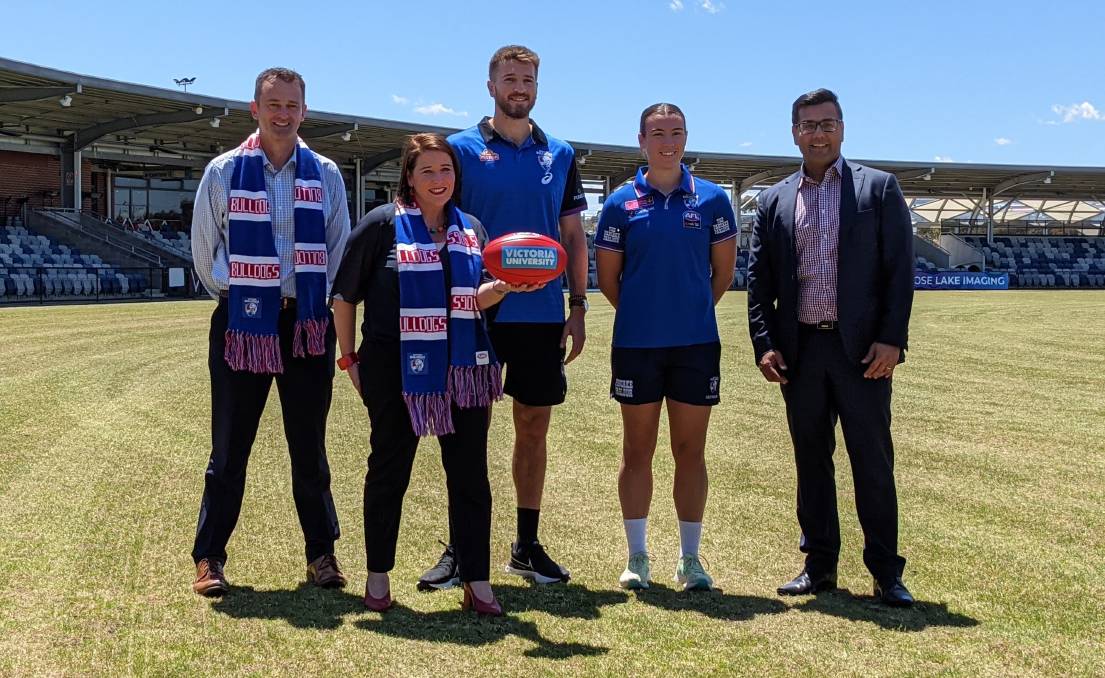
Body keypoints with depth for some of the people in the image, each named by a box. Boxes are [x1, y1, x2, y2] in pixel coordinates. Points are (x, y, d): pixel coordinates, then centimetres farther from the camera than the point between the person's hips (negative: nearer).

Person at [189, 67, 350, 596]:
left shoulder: (325, 174, 6)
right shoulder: (224, 171, 1)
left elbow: (339, 247, 10)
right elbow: (204, 245, 6)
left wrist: (321, 296, 4)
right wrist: (230, 290, 4)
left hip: (308, 324, 2)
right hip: (243, 323, -1)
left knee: (309, 446, 9)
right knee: (230, 446, 3)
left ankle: (321, 552, 19)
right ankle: (208, 557, 13)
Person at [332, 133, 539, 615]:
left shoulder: (471, 228, 9)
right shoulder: (382, 224, -3)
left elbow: (475, 300, 5)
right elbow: (345, 295, 1)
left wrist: (505, 286, -15)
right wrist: (349, 358, 1)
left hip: (464, 368, 3)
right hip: (396, 369, -3)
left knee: (470, 475, 4)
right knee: (389, 470, 8)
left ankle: (477, 582, 13)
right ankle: (378, 576, 23)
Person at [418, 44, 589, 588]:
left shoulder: (559, 155, 10)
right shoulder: (462, 149, 1)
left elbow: (573, 235, 12)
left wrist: (578, 307, 5)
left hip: (543, 315, 3)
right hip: (478, 315, -3)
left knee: (534, 427, 9)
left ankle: (527, 545, 20)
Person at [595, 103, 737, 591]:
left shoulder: (711, 199, 3)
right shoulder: (622, 203, 0)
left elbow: (723, 271, 9)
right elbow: (607, 277, 5)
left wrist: (691, 311, 11)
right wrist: (645, 313, 8)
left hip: (697, 342, 1)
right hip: (636, 345, 0)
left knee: (690, 453, 7)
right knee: (637, 451, 7)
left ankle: (690, 559, 17)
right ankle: (637, 558, 17)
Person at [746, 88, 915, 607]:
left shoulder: (878, 188, 4)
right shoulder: (774, 200, 11)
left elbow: (900, 268, -1)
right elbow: (759, 280, 9)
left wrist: (891, 339, -10)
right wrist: (764, 345, -1)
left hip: (861, 348, -3)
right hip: (799, 350, 3)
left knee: (873, 460, 2)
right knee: (810, 458, 9)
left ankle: (886, 571, 11)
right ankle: (819, 564, 20)